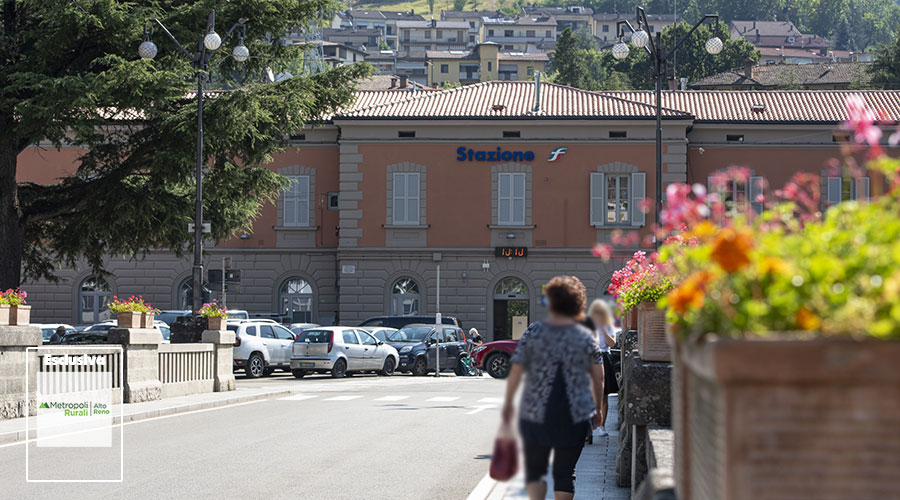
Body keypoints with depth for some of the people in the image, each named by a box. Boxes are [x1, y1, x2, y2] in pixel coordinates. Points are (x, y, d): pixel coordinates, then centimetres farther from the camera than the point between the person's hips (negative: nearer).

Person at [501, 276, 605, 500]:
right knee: (565, 472, 10)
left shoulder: (534, 332, -4)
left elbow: (516, 371, -4)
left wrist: (508, 403, 8)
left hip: (536, 414, -1)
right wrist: (597, 409, 17)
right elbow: (598, 377, 5)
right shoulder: (587, 337, 0)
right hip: (575, 416, 1)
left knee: (535, 470, 10)